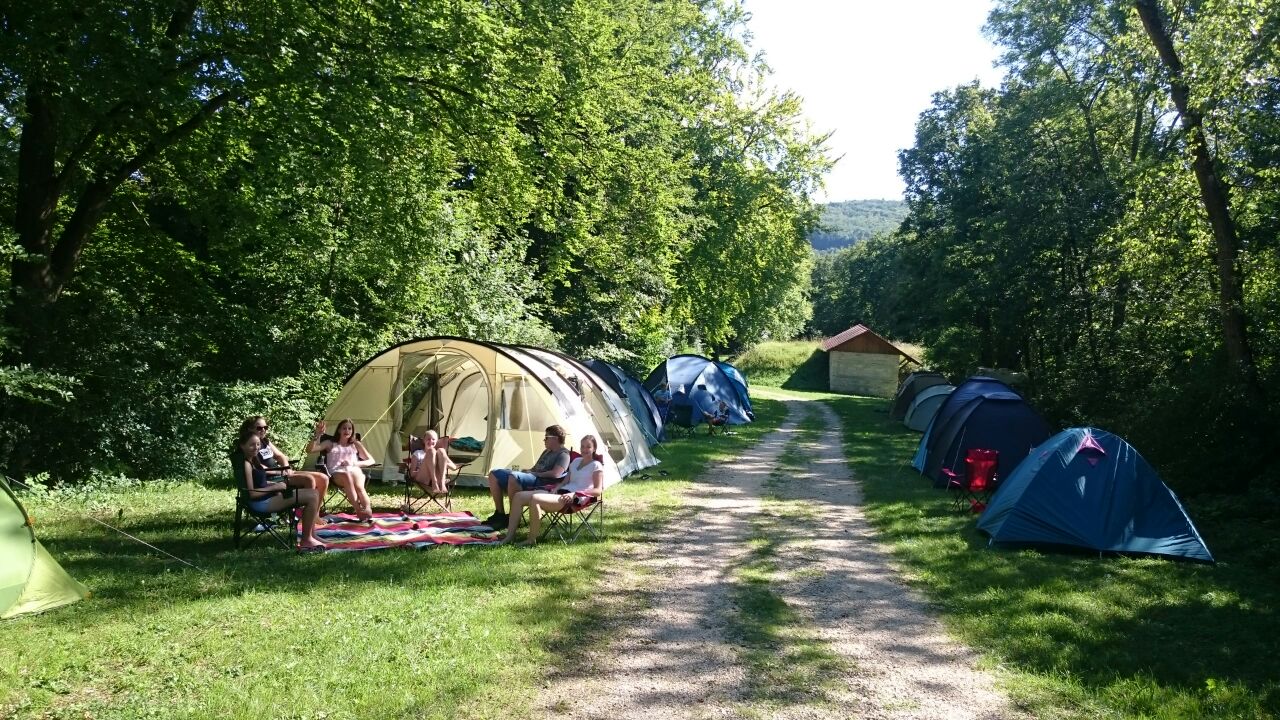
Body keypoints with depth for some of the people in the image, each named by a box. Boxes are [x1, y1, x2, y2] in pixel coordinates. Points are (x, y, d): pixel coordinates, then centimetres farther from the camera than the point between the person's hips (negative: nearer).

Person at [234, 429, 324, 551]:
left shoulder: (252, 460, 10)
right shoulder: (245, 464, -18)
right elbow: (252, 493, -22)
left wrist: (275, 484, 4)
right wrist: (275, 487, -16)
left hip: (266, 496, 10)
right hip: (261, 502, -10)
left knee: (313, 494, 13)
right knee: (313, 496, -17)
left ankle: (311, 535, 16)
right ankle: (306, 540, -9)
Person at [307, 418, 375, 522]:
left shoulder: (356, 444, 26)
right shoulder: (330, 443, 23)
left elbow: (371, 461, 19)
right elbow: (310, 450, 9)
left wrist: (353, 463, 2)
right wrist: (318, 435, -4)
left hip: (354, 471, 2)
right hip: (337, 473, -2)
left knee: (359, 486, -39)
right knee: (347, 476, -43)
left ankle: (367, 509, -59)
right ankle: (359, 511, -53)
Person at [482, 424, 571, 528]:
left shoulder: (563, 454, -4)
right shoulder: (547, 452, 27)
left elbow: (556, 474, -19)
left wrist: (536, 474, -12)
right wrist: (529, 471, 12)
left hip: (542, 483, -10)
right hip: (532, 477, 10)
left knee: (514, 478, -38)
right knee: (494, 474, 3)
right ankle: (500, 514, 1)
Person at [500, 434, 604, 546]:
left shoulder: (596, 465, 2)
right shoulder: (576, 461, 24)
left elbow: (598, 490, -8)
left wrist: (575, 494, -18)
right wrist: (555, 489, 3)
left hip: (572, 498, -9)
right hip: (560, 492, 9)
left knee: (535, 499, -33)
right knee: (518, 496, -7)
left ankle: (531, 540, -23)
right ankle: (509, 536, -8)